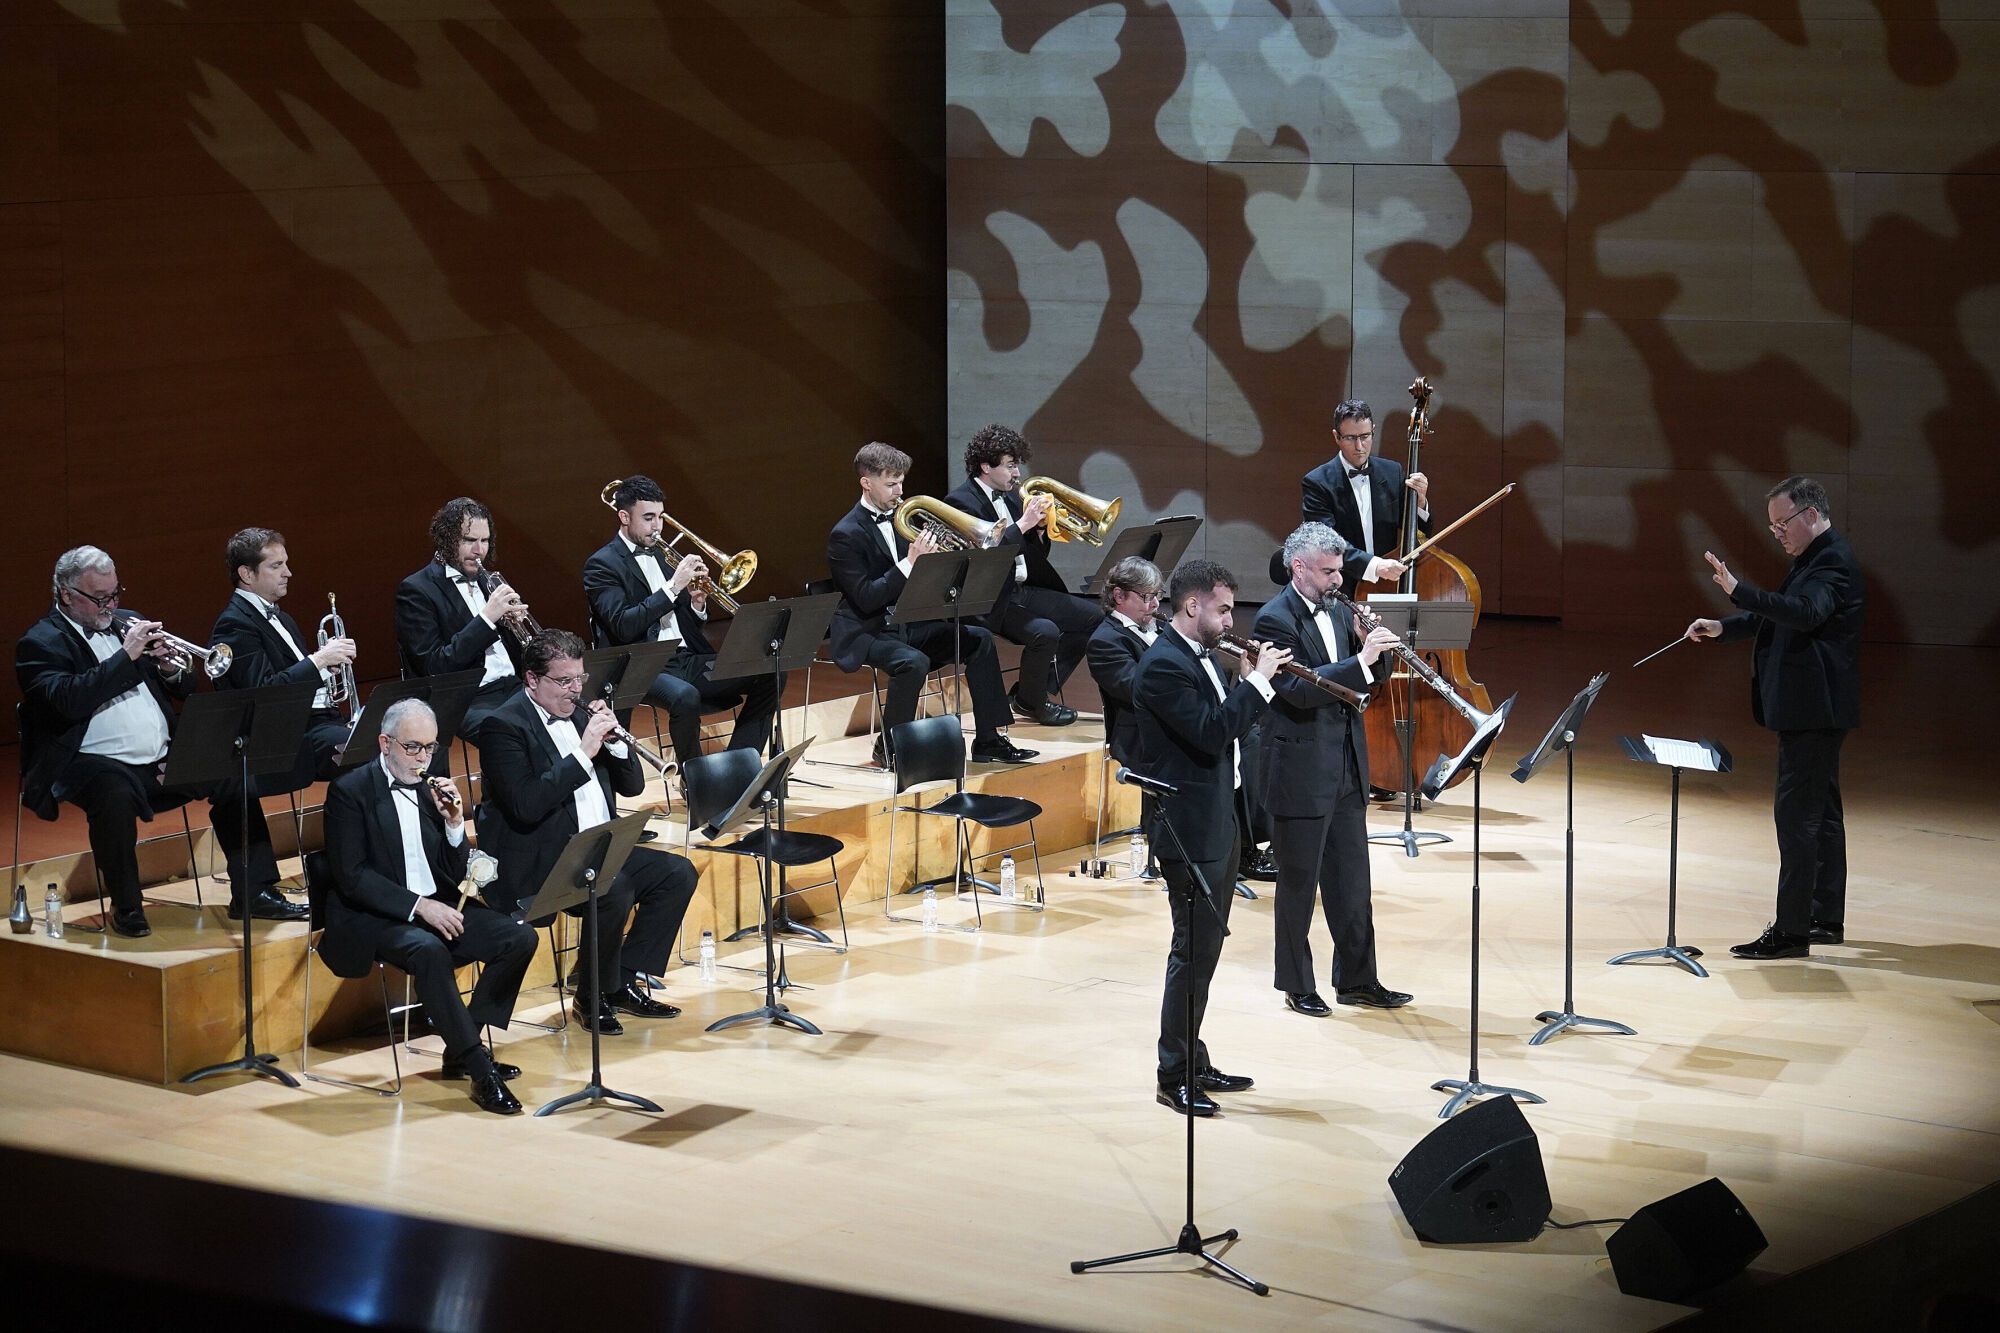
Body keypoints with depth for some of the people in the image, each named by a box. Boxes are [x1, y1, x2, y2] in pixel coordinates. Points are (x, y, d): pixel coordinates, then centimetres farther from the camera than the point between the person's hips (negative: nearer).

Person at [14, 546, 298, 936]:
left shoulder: (127, 623, 17)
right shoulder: (40, 643, -2)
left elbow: (183, 689, 20)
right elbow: (69, 701, -21)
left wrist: (174, 671, -4)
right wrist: (126, 656, -21)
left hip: (162, 760, 6)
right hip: (101, 765, -6)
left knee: (230, 775, -13)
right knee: (115, 794, -37)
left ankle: (253, 893, -6)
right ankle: (126, 908, -20)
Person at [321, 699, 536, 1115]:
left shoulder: (432, 789, 10)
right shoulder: (350, 791, -7)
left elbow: (456, 874, 10)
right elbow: (352, 877, -16)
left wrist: (454, 824, -8)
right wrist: (419, 906, -24)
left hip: (436, 907, 7)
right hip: (374, 917, -7)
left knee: (520, 938, -12)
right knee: (429, 950, -36)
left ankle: (461, 1048, -5)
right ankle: (478, 1068, -31)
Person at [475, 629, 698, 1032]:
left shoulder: (579, 713, 14)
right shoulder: (503, 727, -11)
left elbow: (632, 785, 15)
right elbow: (526, 805, -25)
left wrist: (613, 740, -4)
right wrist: (584, 752, -22)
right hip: (536, 867, -9)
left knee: (678, 873, -4)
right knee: (615, 891, -31)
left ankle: (625, 982, 3)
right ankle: (593, 998, -10)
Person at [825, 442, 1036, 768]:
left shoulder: (900, 518, 9)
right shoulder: (846, 535, -14)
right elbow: (866, 599, -22)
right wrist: (910, 562, -27)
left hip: (907, 623, 8)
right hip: (867, 633, -8)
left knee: (978, 640, -4)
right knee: (914, 662, -35)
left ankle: (990, 739, -1)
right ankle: (889, 748, -15)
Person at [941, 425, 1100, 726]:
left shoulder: (1010, 497, 15)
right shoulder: (961, 502, -11)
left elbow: (1036, 554, 19)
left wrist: (1040, 526, -1)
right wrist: (1023, 524, -24)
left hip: (1026, 590, 9)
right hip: (993, 601, -9)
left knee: (1090, 617, 3)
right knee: (1045, 631, -30)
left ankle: (1039, 689, 9)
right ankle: (1028, 702, -4)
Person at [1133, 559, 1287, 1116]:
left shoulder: (1200, 656, 12)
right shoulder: (1164, 665, -19)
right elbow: (1211, 733, -26)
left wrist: (1252, 683, 3)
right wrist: (1258, 682, -21)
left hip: (1217, 824, 10)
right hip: (1191, 831, -10)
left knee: (1204, 950, 16)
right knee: (1192, 954, -5)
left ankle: (1195, 1062, 26)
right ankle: (1175, 1079, 2)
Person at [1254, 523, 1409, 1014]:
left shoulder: (1338, 613, 10)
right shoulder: (1275, 618, -13)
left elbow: (1367, 684, 14)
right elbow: (1299, 689, -24)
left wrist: (1377, 648, -6)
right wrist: (1361, 660, -29)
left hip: (1347, 770, 7)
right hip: (1301, 771, -7)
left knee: (1352, 881, 12)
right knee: (1298, 882, 4)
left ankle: (1357, 979, 21)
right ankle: (1296, 985, 15)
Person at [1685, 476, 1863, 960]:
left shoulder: (1833, 561, -17)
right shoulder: (1815, 557, 16)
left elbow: (1806, 611, -35)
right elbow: (1777, 615, 25)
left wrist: (1739, 592, -42)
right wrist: (1724, 628, 10)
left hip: (1814, 710, -11)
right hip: (1809, 708, 11)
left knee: (1796, 814, -10)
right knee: (1820, 812, 16)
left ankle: (1792, 930, -9)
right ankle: (1826, 919, 24)